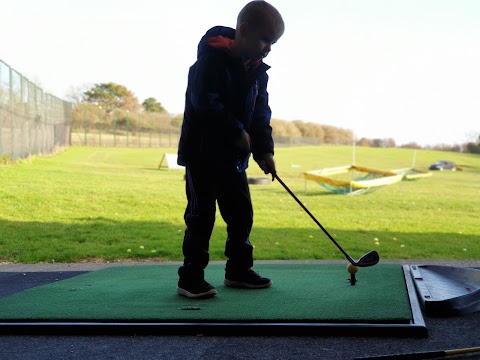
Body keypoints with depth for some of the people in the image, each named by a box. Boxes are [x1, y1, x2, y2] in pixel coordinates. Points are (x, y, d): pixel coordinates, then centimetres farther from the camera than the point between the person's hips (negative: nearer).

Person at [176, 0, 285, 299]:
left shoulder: (257, 72, 8)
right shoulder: (212, 59, -16)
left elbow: (260, 115, 8)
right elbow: (205, 104, -24)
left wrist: (264, 151, -4)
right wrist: (238, 132, -19)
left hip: (234, 156, 8)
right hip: (202, 151, -7)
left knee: (242, 212, 12)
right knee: (201, 214, -6)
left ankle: (238, 270, 25)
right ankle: (191, 278, 0)